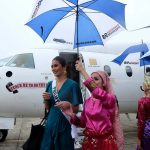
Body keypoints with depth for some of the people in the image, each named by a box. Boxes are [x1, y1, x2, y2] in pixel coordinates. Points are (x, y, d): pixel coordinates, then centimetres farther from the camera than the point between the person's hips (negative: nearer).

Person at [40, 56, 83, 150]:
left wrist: (68, 105, -25)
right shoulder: (50, 84, 8)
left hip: (65, 125, -4)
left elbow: (76, 109, -5)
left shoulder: (72, 84, -8)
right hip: (51, 124, 5)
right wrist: (46, 100, -5)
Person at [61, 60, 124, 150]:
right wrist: (72, 115, -9)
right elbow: (83, 123, 11)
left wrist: (82, 70, -28)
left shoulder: (110, 98, -11)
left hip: (105, 142, -5)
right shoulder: (87, 101, 7)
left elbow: (97, 93, -33)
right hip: (89, 141, 5)